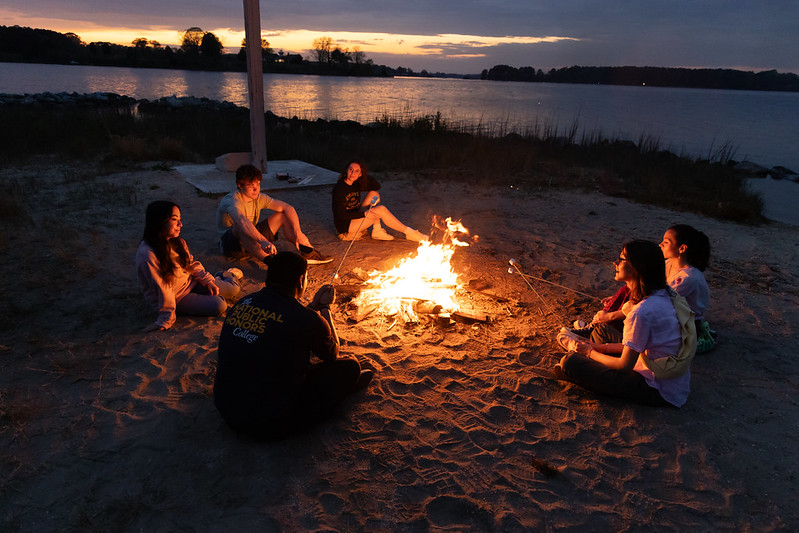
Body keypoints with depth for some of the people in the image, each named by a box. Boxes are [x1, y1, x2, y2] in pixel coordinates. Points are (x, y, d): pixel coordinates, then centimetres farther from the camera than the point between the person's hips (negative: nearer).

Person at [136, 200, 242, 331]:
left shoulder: (177, 242, -5)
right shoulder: (147, 255, -30)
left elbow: (192, 263, 9)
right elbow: (159, 289, -27)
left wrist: (208, 280, -2)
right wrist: (167, 319, -20)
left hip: (192, 282, 7)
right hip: (178, 298, -7)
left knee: (233, 289, 5)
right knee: (219, 305, -22)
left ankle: (228, 275, 37)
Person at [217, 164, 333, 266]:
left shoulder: (259, 198, -4)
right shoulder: (231, 201, -25)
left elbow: (288, 208, -7)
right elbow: (242, 222, -46)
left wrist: (297, 232, -23)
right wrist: (263, 242, -63)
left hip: (252, 241, 7)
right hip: (230, 244, -7)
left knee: (283, 215, -6)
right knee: (240, 227, -41)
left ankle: (308, 253, -17)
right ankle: (270, 261, -56)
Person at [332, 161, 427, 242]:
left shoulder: (355, 185, 3)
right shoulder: (339, 188, -18)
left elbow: (377, 186, 8)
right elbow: (342, 215, -22)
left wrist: (365, 174, -5)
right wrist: (364, 214, -28)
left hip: (354, 218, 8)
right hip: (345, 226, -8)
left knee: (374, 194, -4)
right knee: (381, 210, -20)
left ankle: (377, 231, -9)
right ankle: (408, 232, -11)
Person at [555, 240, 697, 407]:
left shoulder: (642, 312, -27)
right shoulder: (664, 294, 2)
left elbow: (624, 365, -18)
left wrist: (591, 352, -2)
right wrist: (599, 348, 10)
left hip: (658, 392, -9)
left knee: (570, 362, -13)